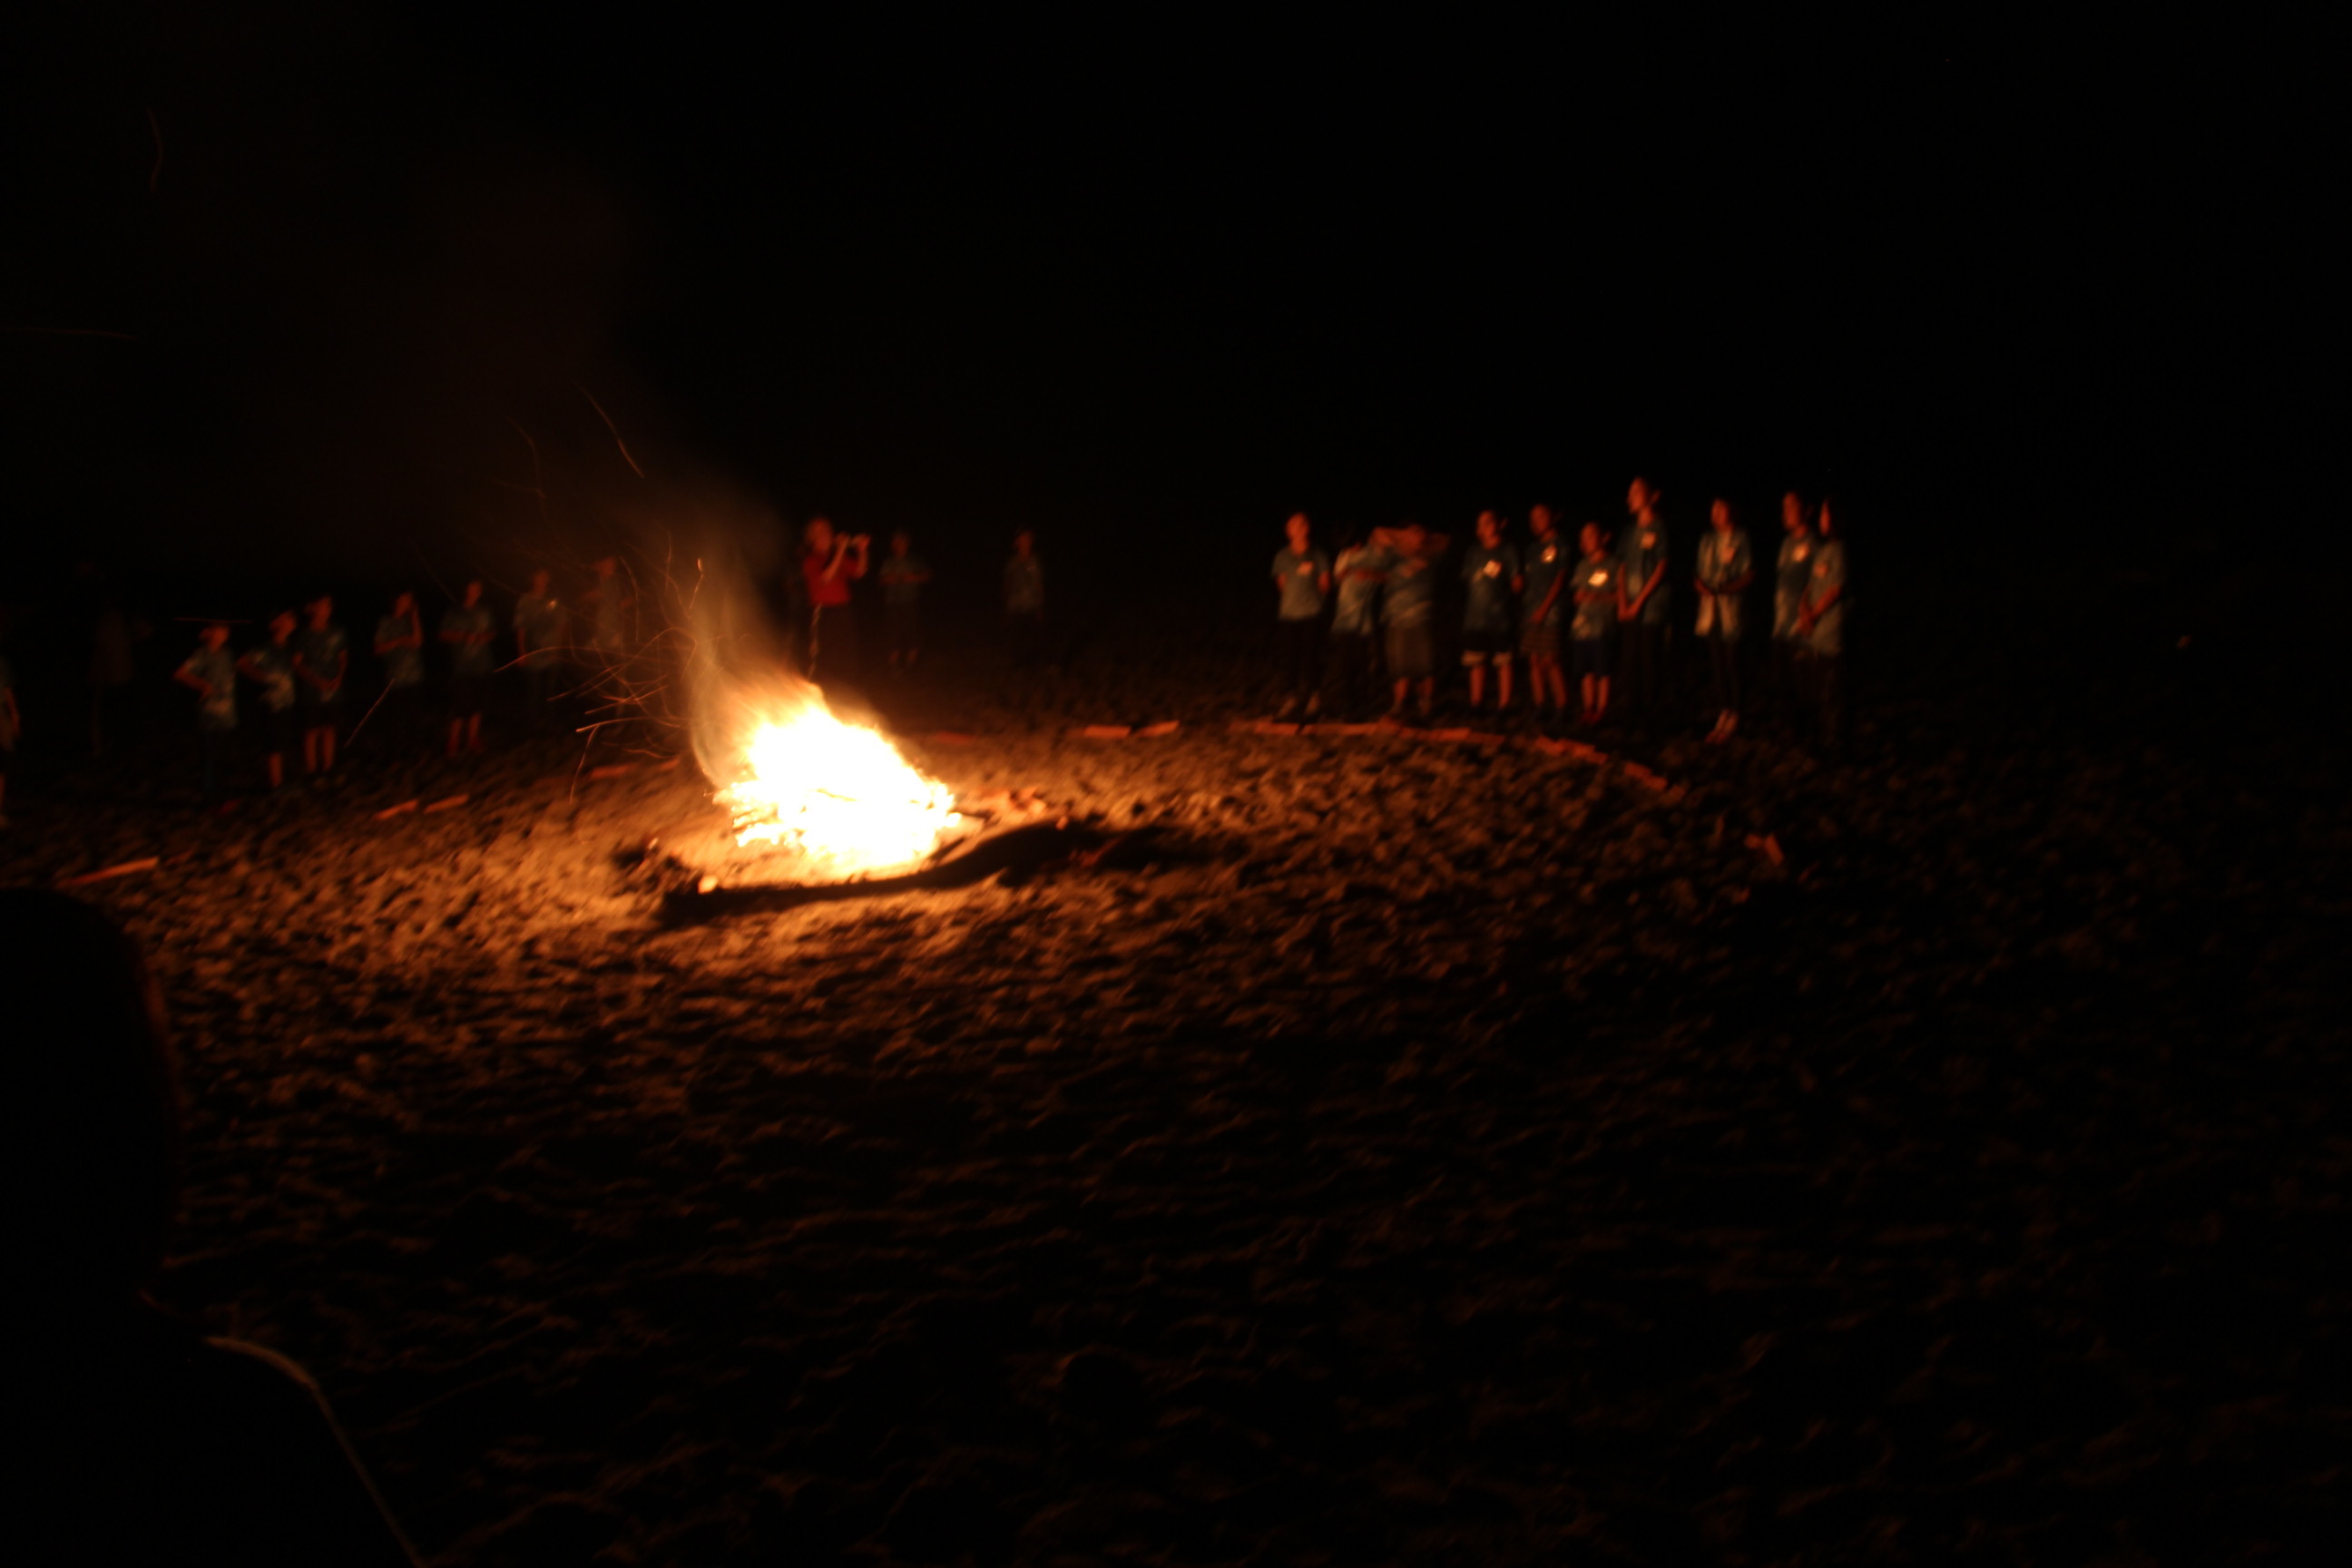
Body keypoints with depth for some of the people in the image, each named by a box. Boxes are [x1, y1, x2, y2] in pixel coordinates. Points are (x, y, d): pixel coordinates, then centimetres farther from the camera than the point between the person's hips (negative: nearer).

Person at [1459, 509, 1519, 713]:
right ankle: (1476, 702, 14)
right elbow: (1465, 583, 16)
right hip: (1474, 617, 4)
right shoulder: (1472, 553, 15)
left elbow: (1517, 581, 1)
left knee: (1503, 662, -3)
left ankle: (1504, 703, 2)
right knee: (1476, 662, 7)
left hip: (1499, 617, -4)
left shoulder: (1509, 551, 1)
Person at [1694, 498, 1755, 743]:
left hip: (1731, 605, -5)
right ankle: (1722, 716, 15)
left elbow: (1748, 574, -6)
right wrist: (1701, 584, -5)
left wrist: (1727, 588, -20)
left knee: (1732, 664, -4)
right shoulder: (1707, 540, 14)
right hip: (1710, 605, 5)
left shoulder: (1741, 539, -3)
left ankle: (1733, 718, 5)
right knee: (1717, 665, 8)